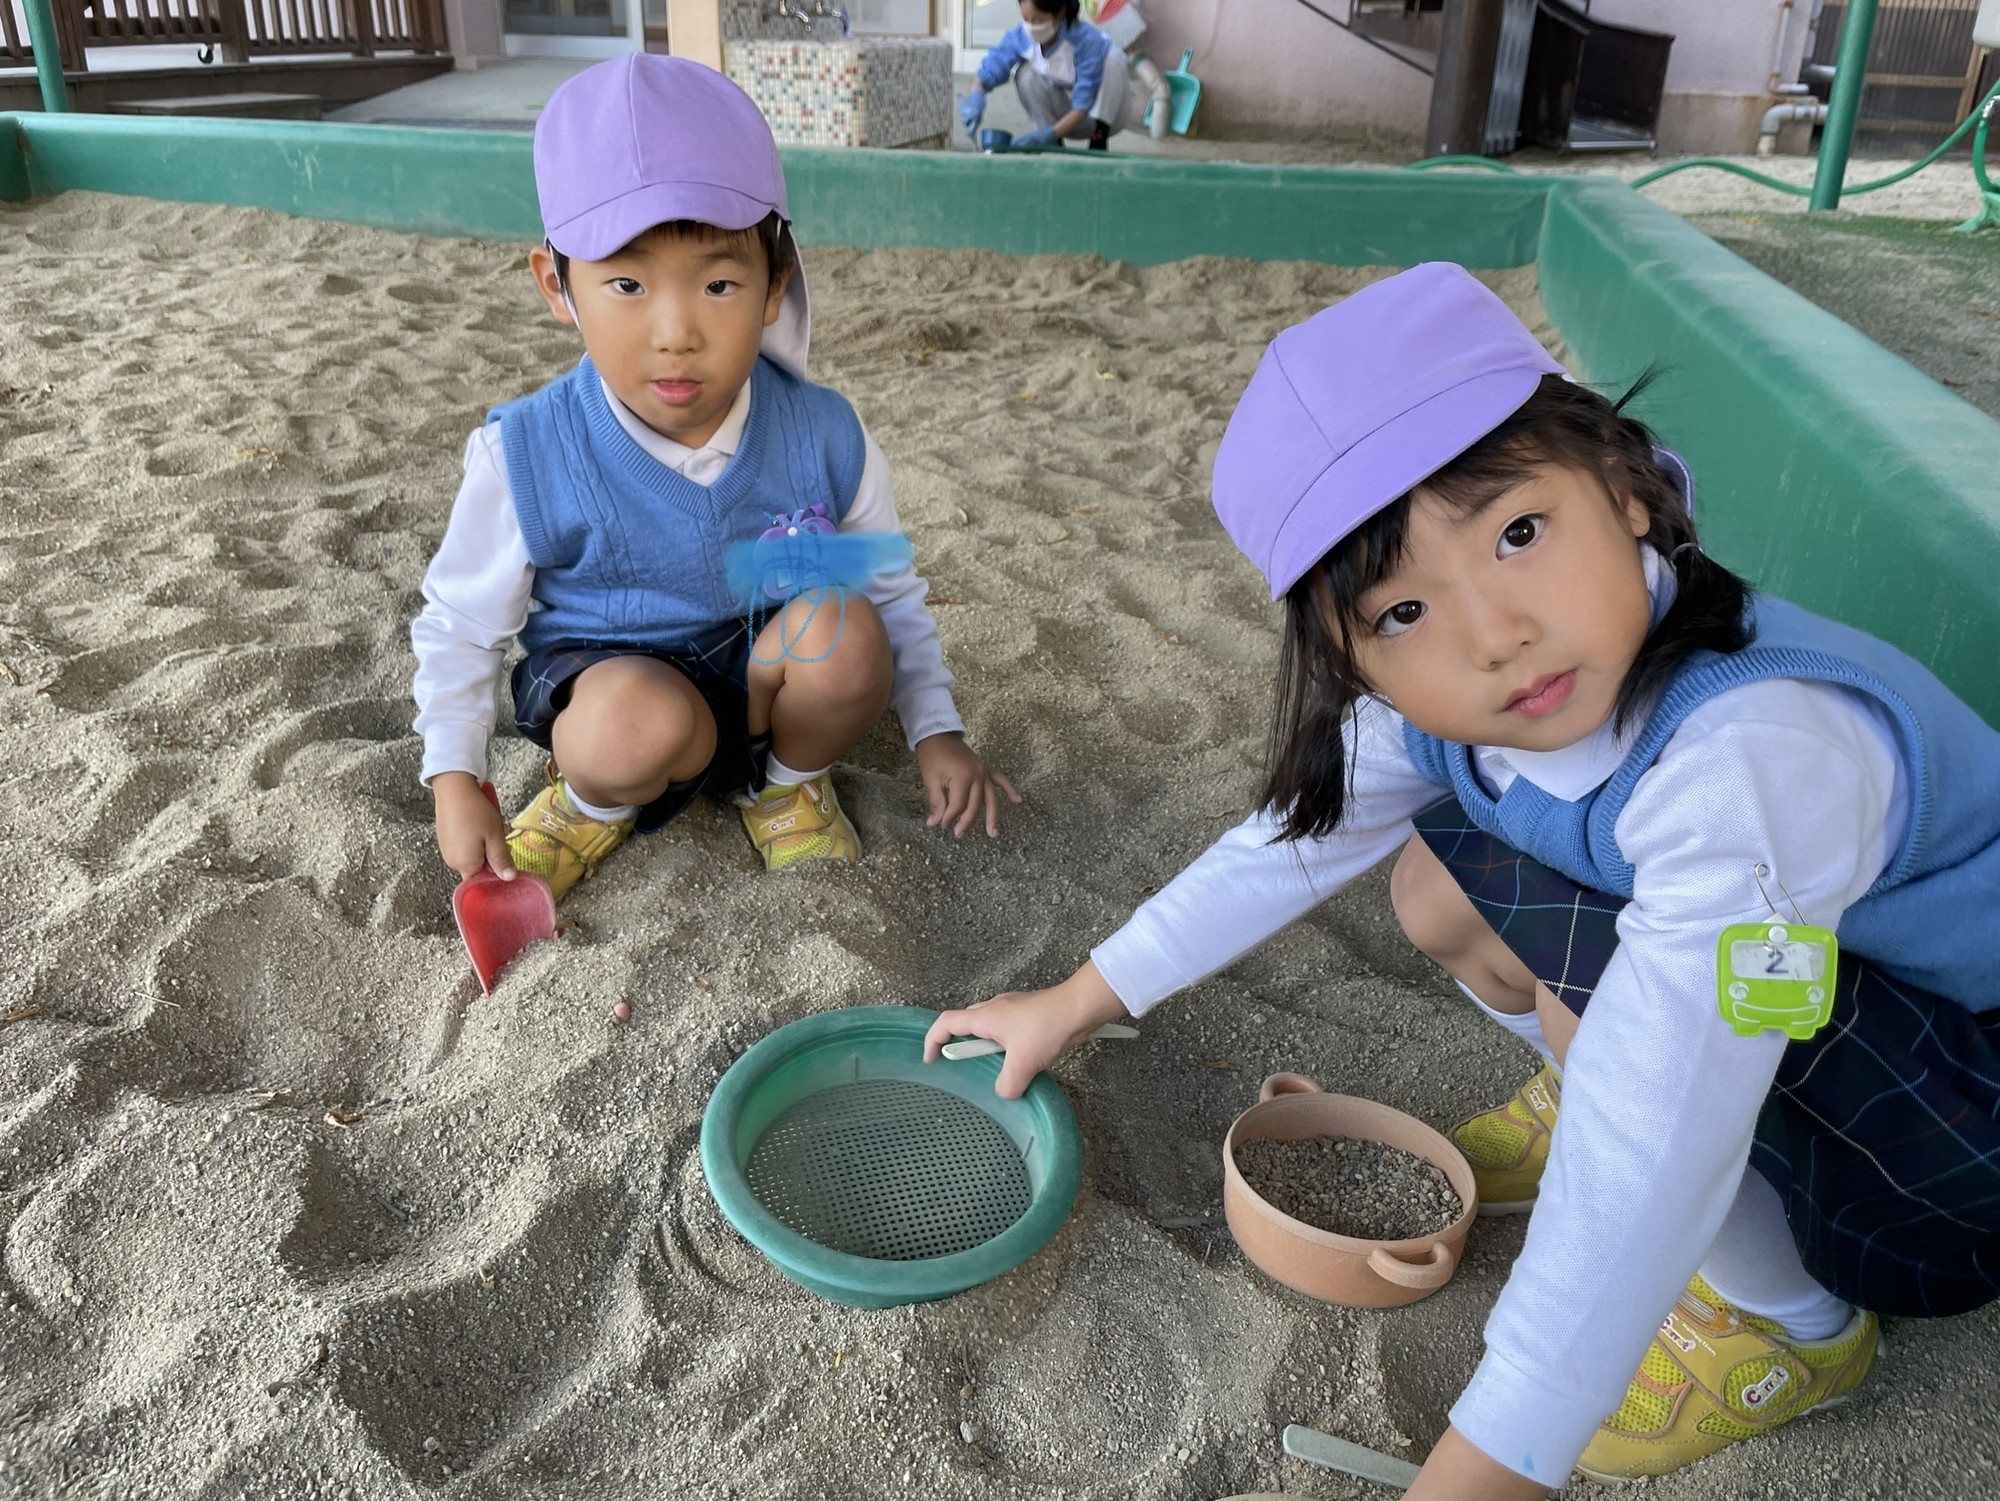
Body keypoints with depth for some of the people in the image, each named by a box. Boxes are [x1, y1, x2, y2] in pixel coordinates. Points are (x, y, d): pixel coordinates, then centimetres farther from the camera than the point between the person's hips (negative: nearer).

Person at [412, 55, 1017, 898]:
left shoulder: (824, 437, -14)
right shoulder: (526, 460, -18)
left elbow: (891, 590, 3)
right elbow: (459, 623, -2)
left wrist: (936, 730, -1)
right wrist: (455, 783, -6)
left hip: (768, 678, 3)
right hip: (610, 679, -2)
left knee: (841, 629, -30)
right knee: (640, 722, -38)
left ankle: (790, 783, 3)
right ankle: (597, 798, 1)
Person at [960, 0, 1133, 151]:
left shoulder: (1087, 40, -30)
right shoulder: (1021, 36, -18)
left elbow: (1082, 106, -31)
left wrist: (1049, 133, -43)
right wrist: (976, 96, -42)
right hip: (1063, 117, 3)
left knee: (1113, 54, -30)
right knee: (1025, 73, -24)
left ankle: (1099, 141, -21)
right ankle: (1054, 145, -9)